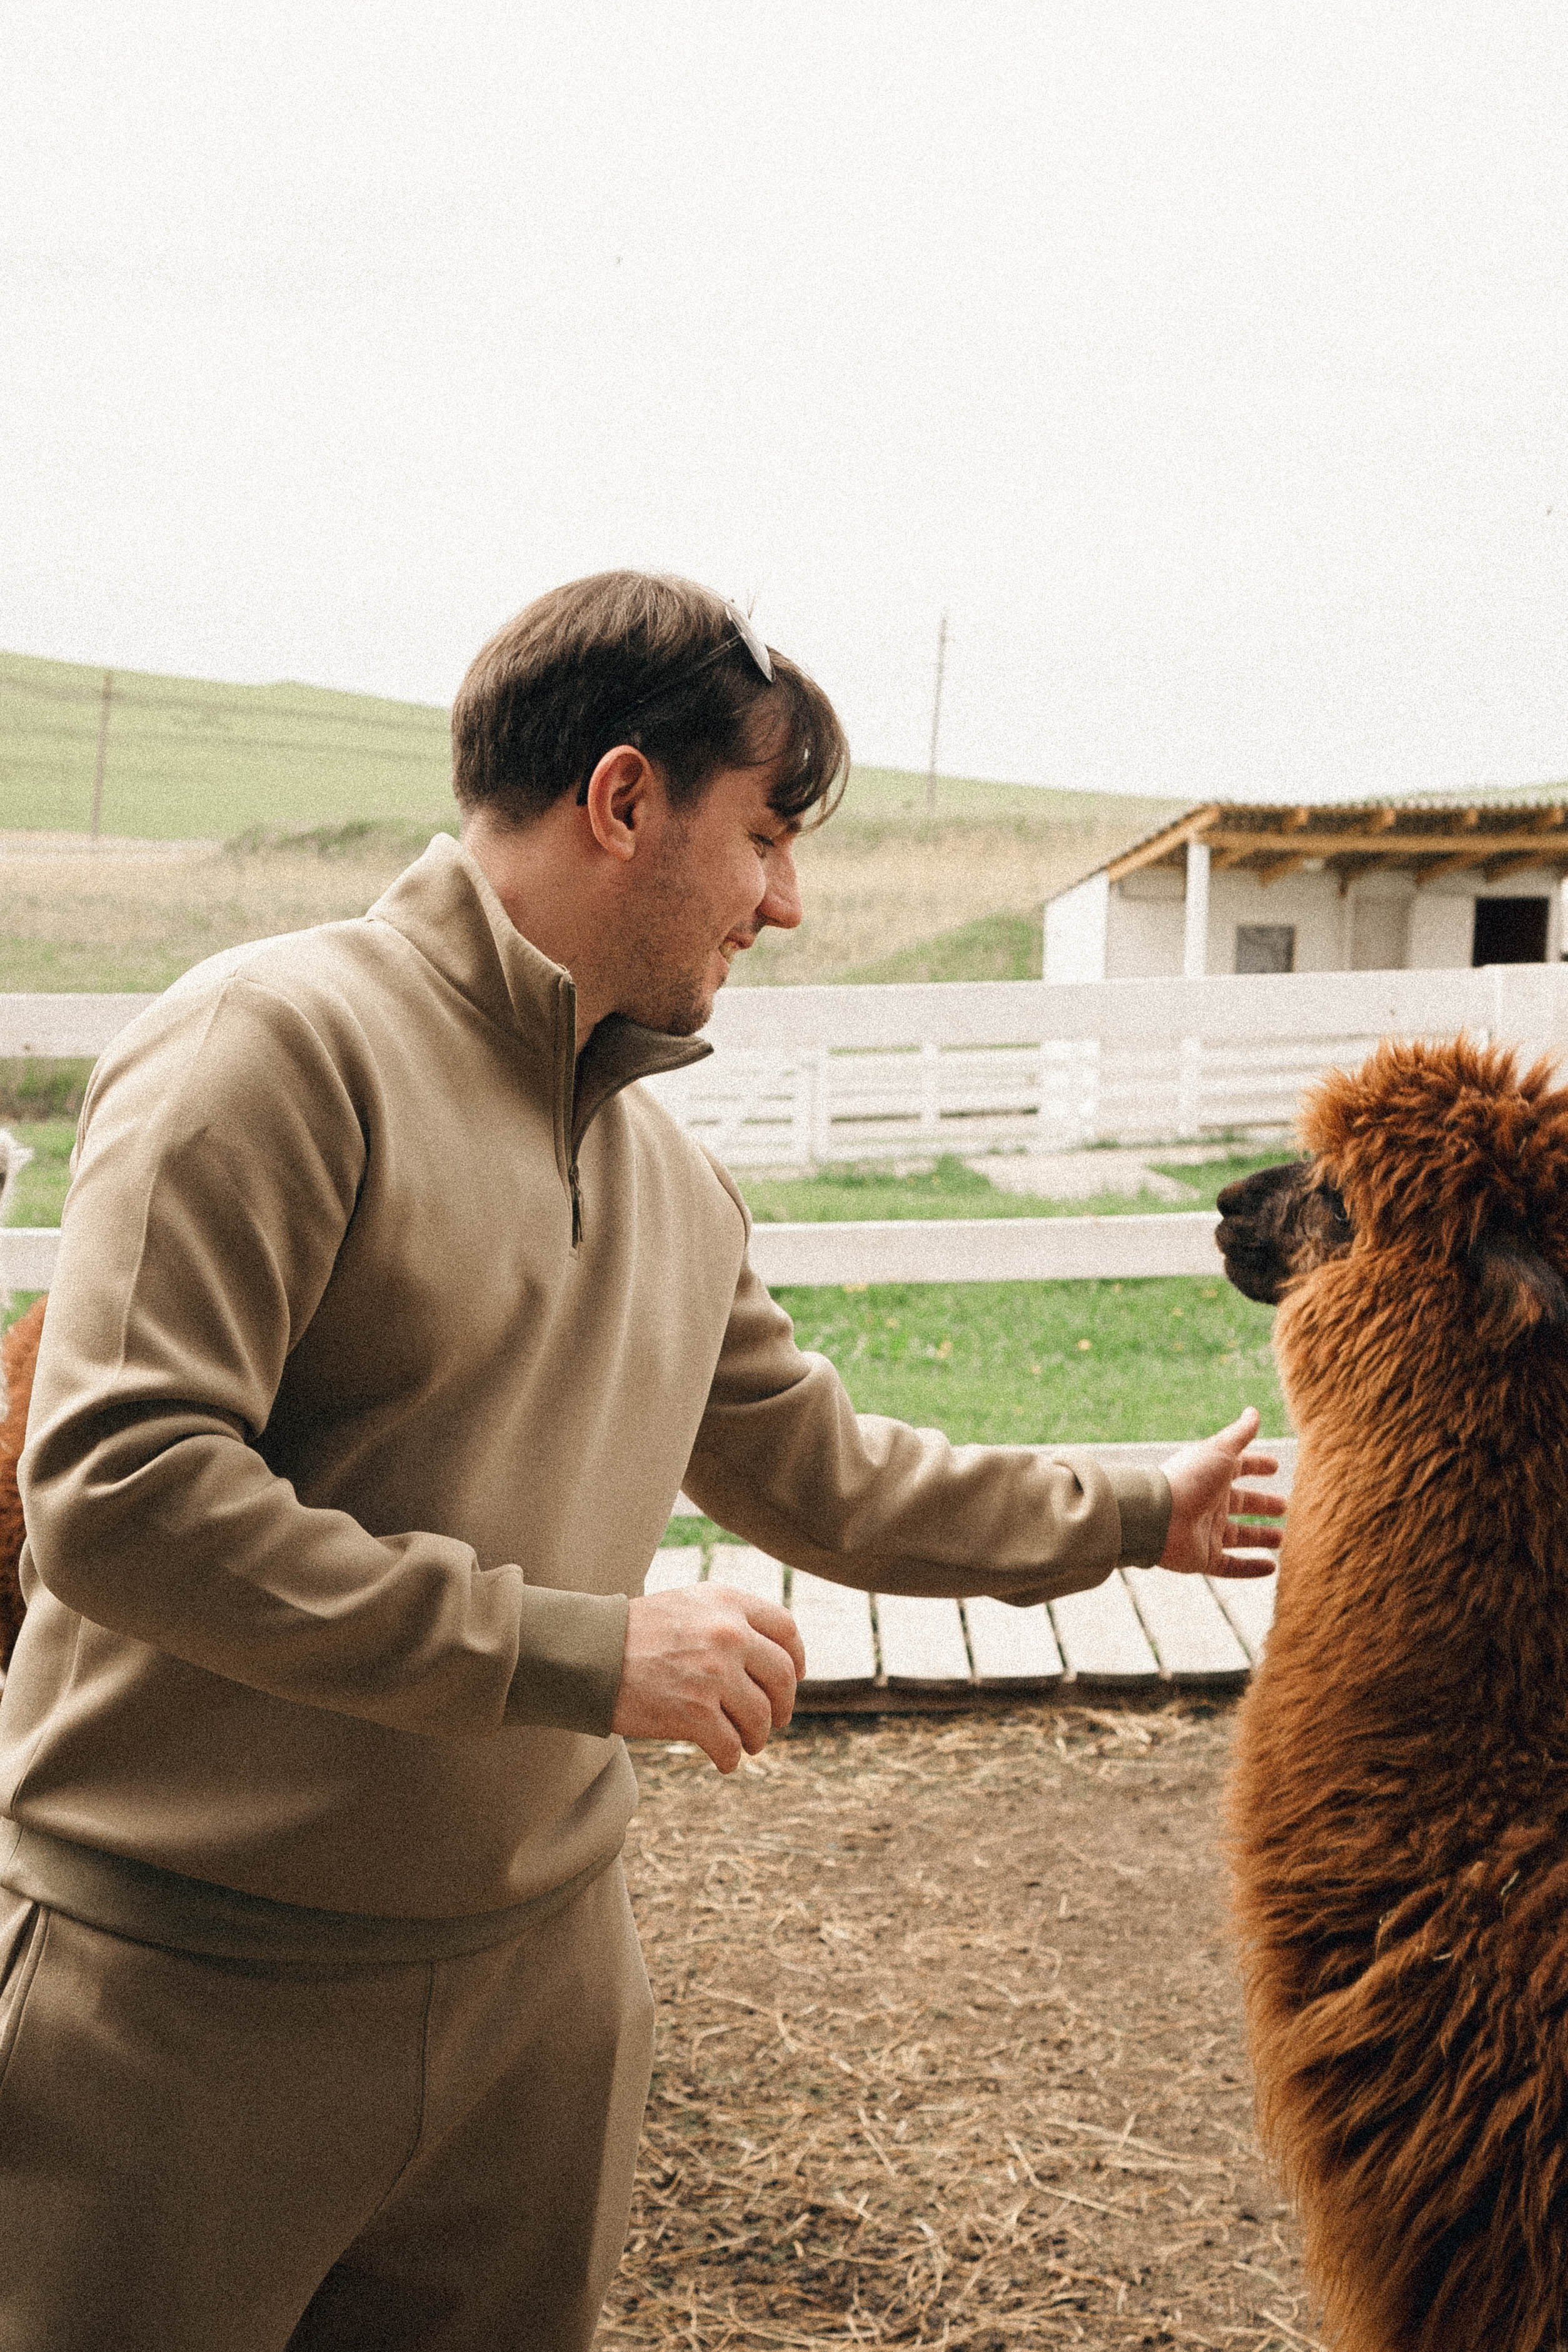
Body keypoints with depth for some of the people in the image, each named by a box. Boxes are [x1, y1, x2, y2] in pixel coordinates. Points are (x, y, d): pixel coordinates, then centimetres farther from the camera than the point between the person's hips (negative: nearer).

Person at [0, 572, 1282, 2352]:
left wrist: (1133, 1515, 28)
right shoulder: (279, 1041, -16)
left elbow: (818, 1472, 23)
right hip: (198, 1997, -7)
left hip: (537, 1971, 7)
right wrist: (578, 1649, -24)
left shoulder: (675, 1175, 10)